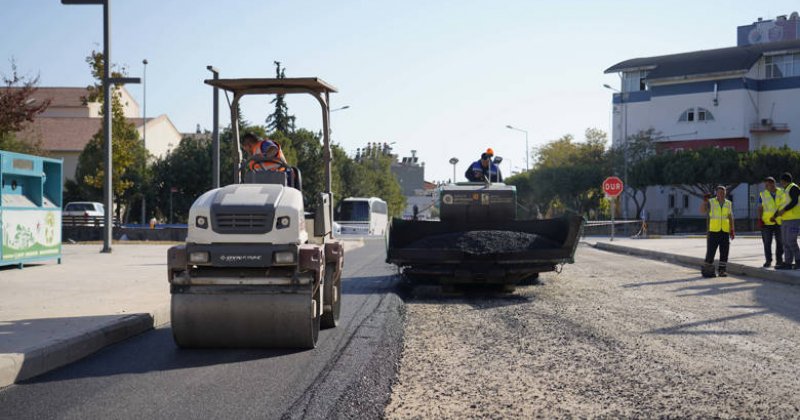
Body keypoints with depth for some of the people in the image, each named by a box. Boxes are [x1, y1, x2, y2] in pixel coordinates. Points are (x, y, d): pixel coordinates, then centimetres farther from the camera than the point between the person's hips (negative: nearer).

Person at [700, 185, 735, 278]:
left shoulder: (728, 203, 11)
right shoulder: (710, 202, 1)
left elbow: (730, 217, 14)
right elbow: (702, 210, -14)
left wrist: (732, 230, 8)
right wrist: (704, 201, -30)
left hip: (725, 231, 3)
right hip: (713, 231, -3)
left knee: (724, 252, 1)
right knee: (711, 251, -5)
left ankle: (722, 270, 6)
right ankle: (707, 270, 3)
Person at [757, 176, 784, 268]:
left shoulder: (782, 192, 3)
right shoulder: (762, 194, 2)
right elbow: (760, 208, 2)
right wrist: (759, 219, -10)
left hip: (780, 222, 1)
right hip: (767, 222, -1)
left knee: (780, 242, 5)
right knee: (767, 242, 0)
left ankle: (779, 260, 15)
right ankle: (768, 260, 8)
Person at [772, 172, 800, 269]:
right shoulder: (786, 190, 19)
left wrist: (783, 210, -20)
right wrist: (775, 215, 18)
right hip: (785, 220, 10)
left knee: (791, 242, -11)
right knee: (786, 242, 6)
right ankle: (787, 263, 6)